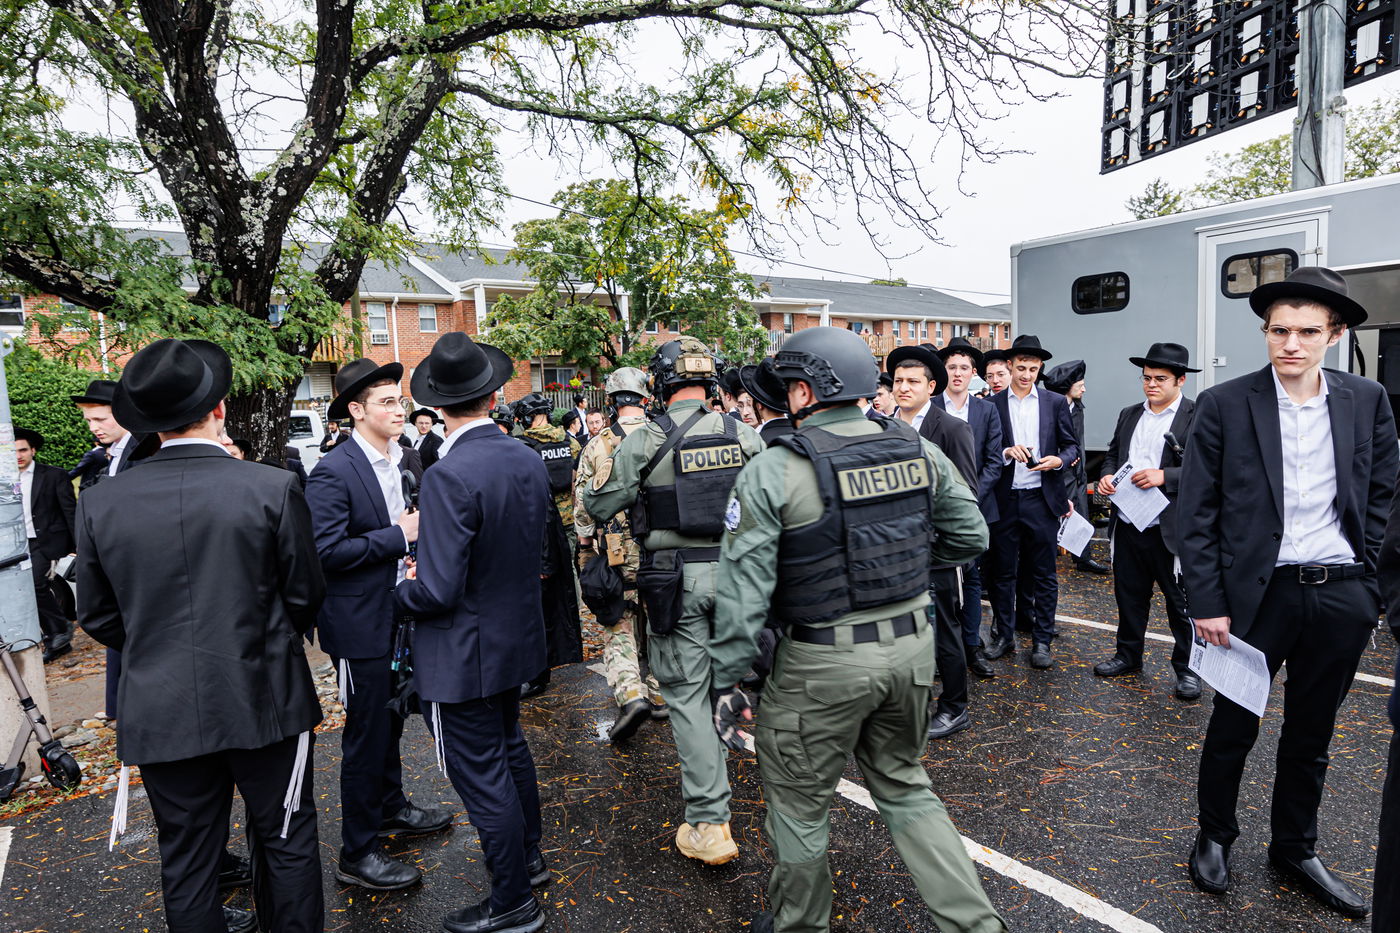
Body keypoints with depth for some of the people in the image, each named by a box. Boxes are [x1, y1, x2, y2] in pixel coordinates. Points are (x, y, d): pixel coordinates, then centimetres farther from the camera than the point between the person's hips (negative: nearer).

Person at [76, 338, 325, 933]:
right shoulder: (273, 488, -14)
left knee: (187, 860, 18)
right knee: (285, 842, 15)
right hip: (264, 699, -2)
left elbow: (98, 617, 5)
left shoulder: (99, 503, -5)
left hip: (160, 710, 3)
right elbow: (305, 595, -5)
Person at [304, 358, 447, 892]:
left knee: (390, 720, 23)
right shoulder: (332, 473, -18)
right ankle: (356, 853, 19)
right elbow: (326, 552, -24)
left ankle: (390, 808, 43)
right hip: (360, 623, -7)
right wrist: (398, 536, -22)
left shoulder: (408, 460, 4)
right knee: (366, 733, 3)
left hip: (401, 615, 7)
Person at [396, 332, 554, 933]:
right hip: (516, 636, 8)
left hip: (464, 655, -8)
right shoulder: (528, 460, -2)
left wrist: (400, 591, -6)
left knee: (482, 777, 9)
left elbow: (438, 591, -25)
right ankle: (528, 857, 46)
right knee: (510, 749, 26)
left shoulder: (449, 476, -26)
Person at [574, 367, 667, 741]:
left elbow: (583, 506, -1)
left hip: (616, 553, -2)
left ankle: (631, 694, -11)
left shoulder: (597, 445, -5)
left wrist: (586, 551, 12)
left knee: (618, 627, 7)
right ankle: (659, 695, 25)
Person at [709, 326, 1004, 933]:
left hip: (825, 665, -5)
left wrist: (727, 681, -6)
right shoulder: (920, 451, -1)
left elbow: (743, 589, -15)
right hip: (911, 645, 6)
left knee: (799, 803, 18)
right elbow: (969, 537, 8)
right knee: (903, 785, 27)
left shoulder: (772, 472, -15)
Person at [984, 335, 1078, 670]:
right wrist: (1007, 453, -17)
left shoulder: (1055, 403, 6)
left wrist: (1059, 460, -12)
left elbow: (1071, 446, 9)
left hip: (1042, 499, 0)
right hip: (1004, 500, 0)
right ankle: (1003, 636, 22)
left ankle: (1042, 641, 18)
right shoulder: (992, 405, 3)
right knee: (1003, 572, 9)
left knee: (1044, 574, 7)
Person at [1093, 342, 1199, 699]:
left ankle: (1187, 667, 22)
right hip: (1127, 523, 6)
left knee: (1181, 600, 7)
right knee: (1129, 594, 17)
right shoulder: (1129, 415, 12)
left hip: (1170, 529, -6)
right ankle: (1128, 654, 33)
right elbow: (1113, 452, 21)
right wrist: (1107, 475, 1)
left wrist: (1165, 476, -25)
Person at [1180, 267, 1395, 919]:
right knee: (1233, 727, 11)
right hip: (1258, 593, -3)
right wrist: (1206, 604, -10)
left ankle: (1295, 850, 37)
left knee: (1310, 736, 18)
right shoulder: (1223, 405, -7)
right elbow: (1197, 514, -7)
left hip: (1341, 596, 3)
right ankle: (1215, 836, 33)